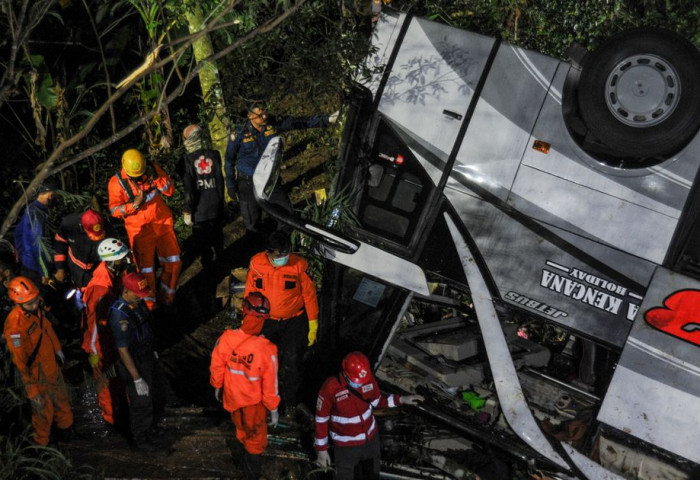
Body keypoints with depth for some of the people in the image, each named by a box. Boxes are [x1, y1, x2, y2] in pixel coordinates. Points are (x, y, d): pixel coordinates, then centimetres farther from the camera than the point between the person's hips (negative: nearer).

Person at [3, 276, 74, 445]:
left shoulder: (37, 309, -11)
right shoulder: (14, 325, -33)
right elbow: (20, 361, -28)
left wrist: (58, 350, 23)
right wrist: (32, 391, -23)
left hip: (52, 366, 8)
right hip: (37, 374, -8)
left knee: (62, 400, 28)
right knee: (44, 411, 11)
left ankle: (67, 429, 53)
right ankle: (41, 444, 36)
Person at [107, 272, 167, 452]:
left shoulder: (137, 303, -5)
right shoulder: (119, 315, -31)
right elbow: (123, 350, -28)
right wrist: (137, 379, -24)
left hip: (148, 357, 8)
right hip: (134, 364, -8)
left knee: (158, 398, 25)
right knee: (141, 404, 12)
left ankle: (150, 426, 52)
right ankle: (141, 439, 37)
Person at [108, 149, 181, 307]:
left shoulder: (152, 169, -7)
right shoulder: (117, 182, -14)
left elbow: (170, 190, -6)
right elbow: (115, 210, -11)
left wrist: (156, 177, -22)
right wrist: (134, 204, -27)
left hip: (163, 223, 3)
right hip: (140, 230, -3)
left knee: (173, 262, 10)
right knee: (146, 269, 2)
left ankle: (166, 298, 31)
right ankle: (150, 304, 23)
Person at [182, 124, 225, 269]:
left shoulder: (187, 160, -15)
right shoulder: (214, 154, -4)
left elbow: (188, 188, -16)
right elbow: (220, 180, 4)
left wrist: (187, 211, -8)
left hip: (199, 208, -4)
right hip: (215, 206, 4)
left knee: (202, 240, 10)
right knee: (216, 235, 22)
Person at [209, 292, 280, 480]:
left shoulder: (226, 339, -26)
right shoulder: (266, 350, -35)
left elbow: (216, 367, -8)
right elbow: (270, 385, -23)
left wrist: (217, 386, 13)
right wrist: (273, 409, -6)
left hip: (231, 396, 3)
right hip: (253, 401, -3)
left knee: (242, 429, 33)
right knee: (256, 438, 23)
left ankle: (246, 448, 60)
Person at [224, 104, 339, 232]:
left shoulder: (273, 126, -6)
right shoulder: (239, 134, -14)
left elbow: (299, 123, -5)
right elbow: (229, 160, -4)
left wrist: (327, 119, -11)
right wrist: (230, 185, -2)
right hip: (248, 183, -4)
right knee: (252, 223, 3)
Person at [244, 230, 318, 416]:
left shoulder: (299, 265, -19)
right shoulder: (257, 263, -13)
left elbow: (309, 295, -9)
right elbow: (250, 293, 1)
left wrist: (313, 325, -5)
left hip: (294, 322, -2)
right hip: (266, 321, 2)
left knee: (292, 362, 2)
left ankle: (290, 402, 24)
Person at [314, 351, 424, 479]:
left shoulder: (369, 379, -18)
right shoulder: (330, 388, -30)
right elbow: (321, 419, -17)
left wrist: (401, 399, -10)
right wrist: (321, 449, -11)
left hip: (371, 437, 4)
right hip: (346, 444, -4)